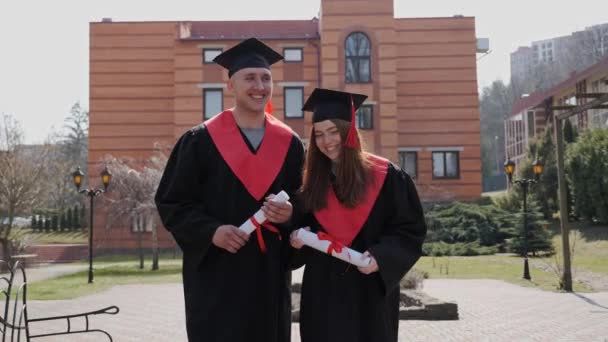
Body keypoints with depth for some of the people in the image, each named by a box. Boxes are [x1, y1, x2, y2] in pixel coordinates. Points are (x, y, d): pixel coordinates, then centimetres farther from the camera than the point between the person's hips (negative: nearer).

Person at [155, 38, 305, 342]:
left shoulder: (289, 144, 6)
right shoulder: (200, 141, -4)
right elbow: (171, 203, -4)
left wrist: (290, 214, -11)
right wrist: (211, 231, -19)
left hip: (270, 274, 4)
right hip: (216, 274, -3)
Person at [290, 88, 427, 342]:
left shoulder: (386, 177, -5)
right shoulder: (312, 183, 8)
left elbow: (411, 229, -5)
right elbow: (301, 229, 15)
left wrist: (380, 257, -19)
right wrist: (298, 239, -7)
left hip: (371, 292, -3)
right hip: (323, 294, 3)